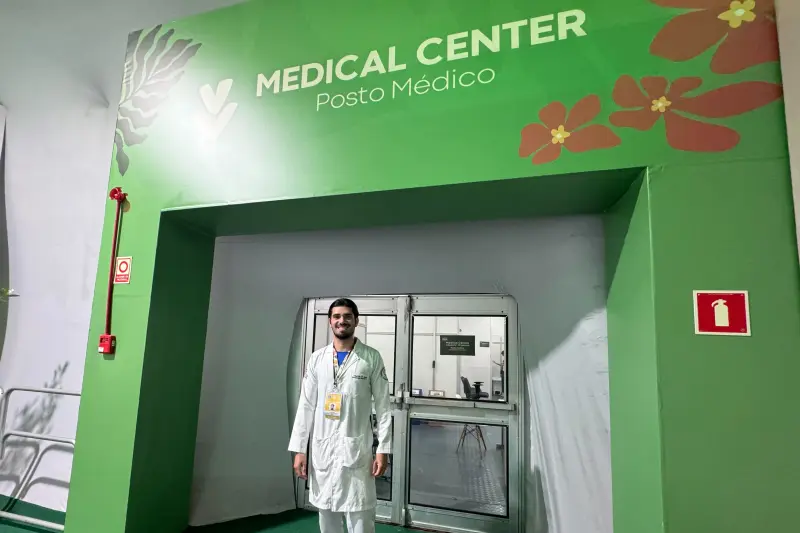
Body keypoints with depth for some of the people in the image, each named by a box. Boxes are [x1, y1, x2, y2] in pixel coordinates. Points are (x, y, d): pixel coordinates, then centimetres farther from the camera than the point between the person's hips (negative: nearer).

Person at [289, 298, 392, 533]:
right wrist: (299, 449, 3)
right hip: (322, 450, 3)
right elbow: (306, 406, 6)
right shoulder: (317, 358, 6)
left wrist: (383, 449, -8)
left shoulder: (372, 358, -2)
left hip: (356, 449, -3)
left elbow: (383, 406, -3)